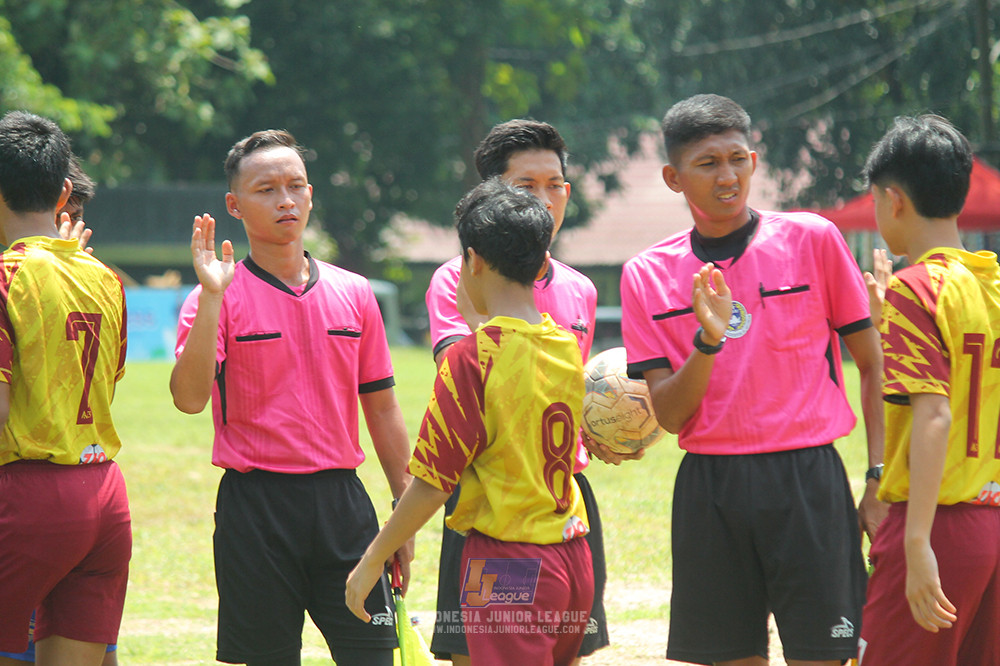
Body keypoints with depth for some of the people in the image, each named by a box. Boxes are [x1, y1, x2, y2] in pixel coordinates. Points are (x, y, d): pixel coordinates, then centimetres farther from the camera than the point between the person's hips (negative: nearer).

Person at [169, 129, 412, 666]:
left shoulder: (353, 294, 9)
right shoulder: (222, 298, -2)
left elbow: (381, 407, 14)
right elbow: (189, 397, -18)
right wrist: (211, 298, -24)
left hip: (342, 500, 3)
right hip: (256, 504, -3)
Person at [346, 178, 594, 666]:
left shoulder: (473, 356, -14)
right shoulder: (567, 346, 6)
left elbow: (433, 482, -13)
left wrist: (371, 562, -3)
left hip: (509, 569, -7)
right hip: (573, 559, 7)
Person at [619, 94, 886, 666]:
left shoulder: (813, 240, 1)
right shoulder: (649, 274, 6)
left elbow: (873, 365, 7)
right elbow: (669, 414, 1)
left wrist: (881, 479, -1)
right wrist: (708, 340, -17)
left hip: (808, 476, -2)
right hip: (711, 491, 2)